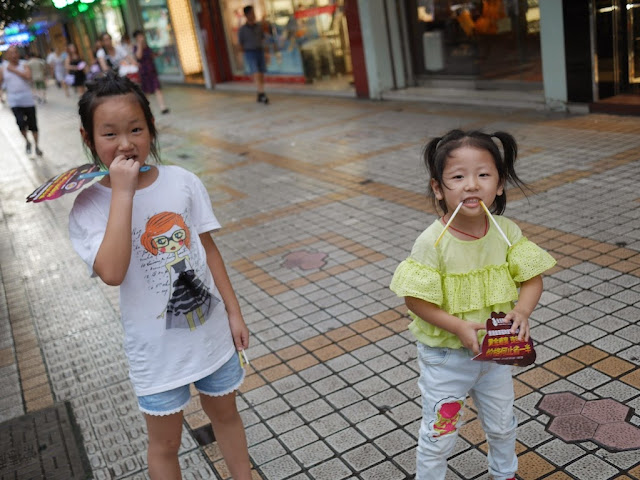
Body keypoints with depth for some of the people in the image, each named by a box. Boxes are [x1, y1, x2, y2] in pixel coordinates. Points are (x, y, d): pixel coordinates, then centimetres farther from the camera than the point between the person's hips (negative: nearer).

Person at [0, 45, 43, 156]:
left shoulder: (24, 64, 0)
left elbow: (28, 76, -18)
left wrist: (14, 70, -15)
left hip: (28, 100, 0)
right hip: (14, 101, 0)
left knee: (33, 124, 6)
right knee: (21, 122, -17)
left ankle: (36, 146, 24)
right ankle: (27, 142, 10)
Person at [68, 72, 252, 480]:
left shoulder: (183, 182, -7)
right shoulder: (89, 206, -14)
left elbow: (208, 249, 2)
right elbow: (112, 272, -31)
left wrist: (234, 312, 4)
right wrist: (122, 192, -30)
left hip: (210, 331, 3)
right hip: (157, 349, -3)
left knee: (225, 413, 24)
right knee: (165, 443, 15)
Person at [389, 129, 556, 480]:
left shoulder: (506, 231, -12)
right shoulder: (432, 242, -24)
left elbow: (532, 278, -6)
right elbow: (414, 298, -20)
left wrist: (522, 311, -25)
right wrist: (458, 326, -29)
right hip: (445, 356, -4)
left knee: (502, 425, 27)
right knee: (438, 436, 12)